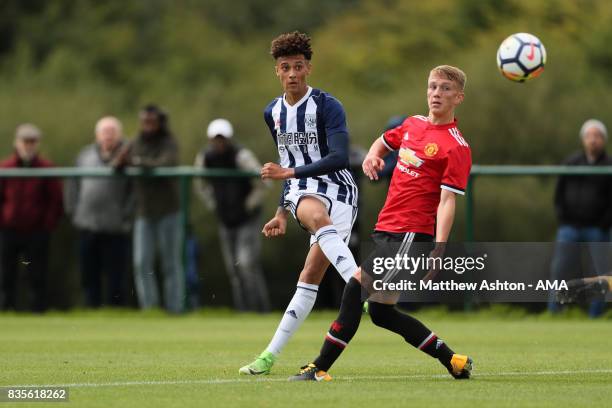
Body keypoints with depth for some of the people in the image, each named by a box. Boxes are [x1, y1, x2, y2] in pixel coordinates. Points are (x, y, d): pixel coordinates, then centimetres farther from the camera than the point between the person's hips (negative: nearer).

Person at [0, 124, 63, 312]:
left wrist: (48, 225, -4)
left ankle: (38, 309, 3)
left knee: (37, 276, -1)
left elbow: (56, 200, 3)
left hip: (37, 232, -2)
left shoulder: (46, 168, 1)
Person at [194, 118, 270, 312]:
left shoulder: (241, 156, -19)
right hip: (226, 223, 6)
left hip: (248, 221, -6)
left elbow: (263, 182, -17)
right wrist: (214, 206, 10)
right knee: (233, 269, 5)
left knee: (247, 264, -17)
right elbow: (201, 185, 18)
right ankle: (243, 310, 9)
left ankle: (261, 309, -14)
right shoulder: (204, 159, -1)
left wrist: (250, 205, -13)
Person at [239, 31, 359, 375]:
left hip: (338, 191, -5)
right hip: (303, 193, 5)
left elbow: (340, 158, -21)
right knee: (316, 216, -29)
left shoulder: (327, 107, -9)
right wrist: (282, 212, 21)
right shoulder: (273, 113, 12)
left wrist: (290, 173, -24)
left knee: (310, 278, -18)